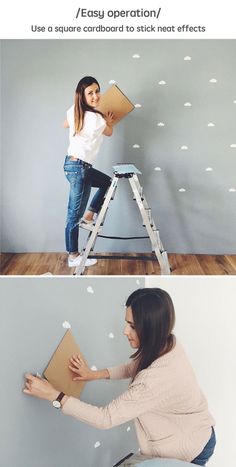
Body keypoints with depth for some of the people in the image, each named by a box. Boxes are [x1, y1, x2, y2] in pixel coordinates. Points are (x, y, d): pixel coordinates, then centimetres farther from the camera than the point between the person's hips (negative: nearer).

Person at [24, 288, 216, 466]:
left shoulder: (157, 379, -38)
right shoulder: (168, 343, -13)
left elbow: (105, 418, -30)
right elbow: (135, 367, 7)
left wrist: (53, 395, -28)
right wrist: (96, 374, 0)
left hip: (189, 451, -7)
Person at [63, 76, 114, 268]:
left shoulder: (73, 111, 6)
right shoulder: (96, 119, -17)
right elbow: (109, 133, 5)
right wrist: (108, 121, 27)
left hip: (73, 164, 9)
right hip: (79, 167, -9)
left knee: (107, 182, 27)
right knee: (75, 214, 0)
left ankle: (88, 218, 23)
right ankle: (73, 256, 11)